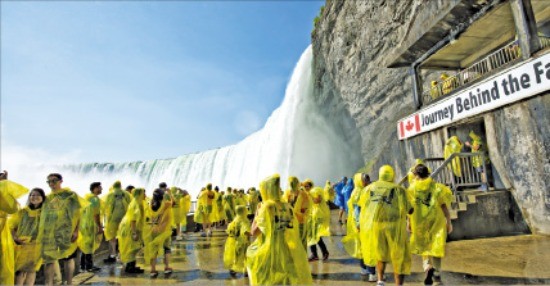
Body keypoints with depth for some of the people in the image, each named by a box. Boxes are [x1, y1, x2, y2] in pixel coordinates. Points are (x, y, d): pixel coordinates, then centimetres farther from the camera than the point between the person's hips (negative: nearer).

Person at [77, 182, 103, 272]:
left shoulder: (86, 197, 13)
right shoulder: (95, 199, -15)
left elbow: (81, 211, 17)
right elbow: (96, 214, -20)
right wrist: (100, 226, -17)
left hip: (83, 224, 9)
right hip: (91, 225, -9)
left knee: (85, 245, 17)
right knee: (90, 246, -1)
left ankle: (83, 265, 25)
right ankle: (89, 266, 4)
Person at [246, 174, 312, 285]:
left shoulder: (266, 206, -13)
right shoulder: (288, 206, 4)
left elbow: (254, 232, -10)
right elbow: (293, 228, 12)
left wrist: (257, 213, 1)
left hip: (273, 253, -5)